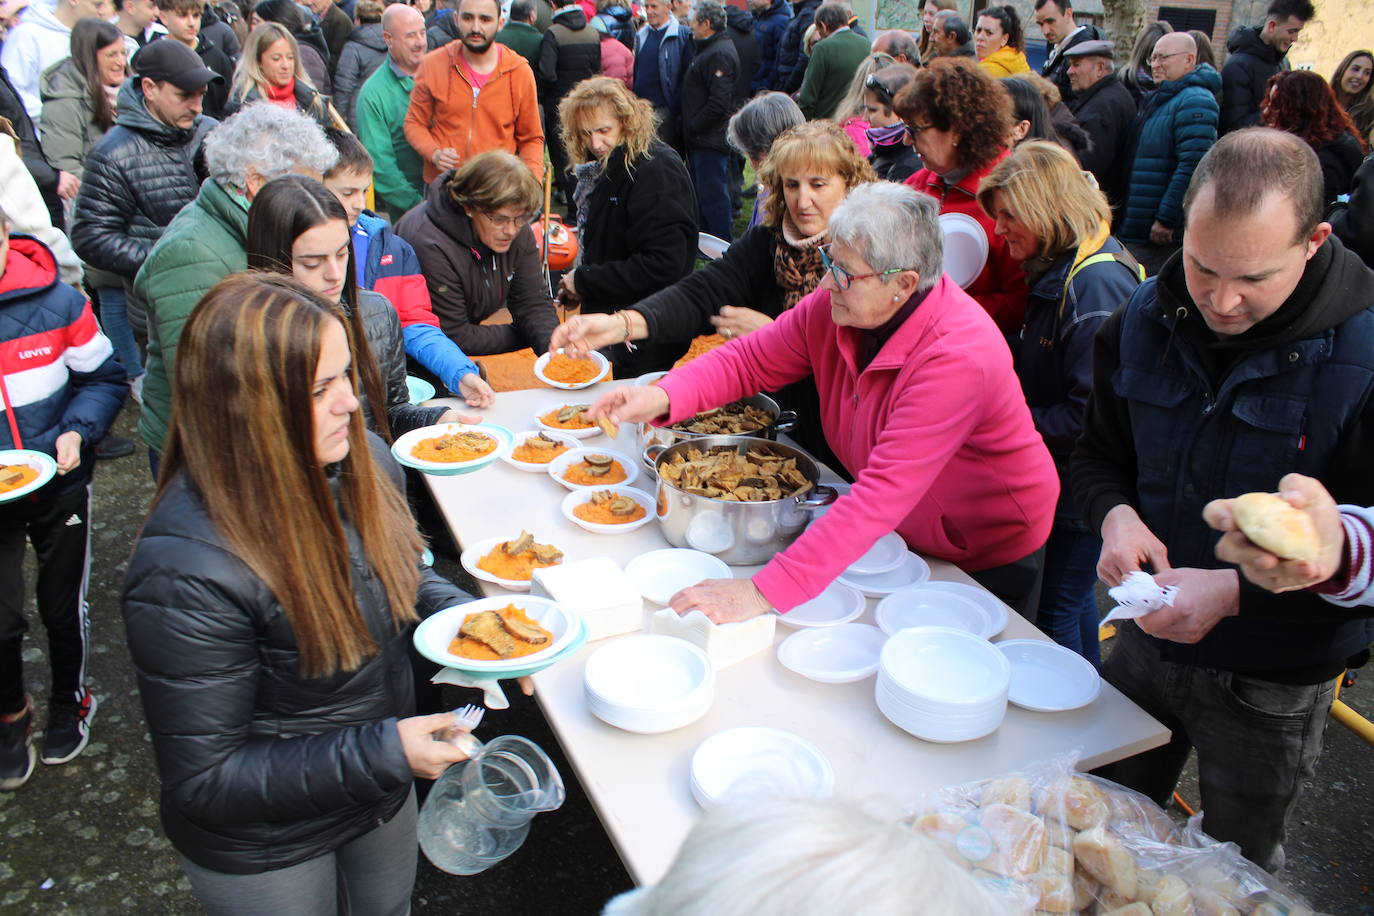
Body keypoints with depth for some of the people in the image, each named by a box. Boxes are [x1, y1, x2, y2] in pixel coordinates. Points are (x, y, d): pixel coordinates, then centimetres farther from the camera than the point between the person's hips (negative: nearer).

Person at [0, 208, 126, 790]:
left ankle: (69, 701, 43)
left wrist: (76, 432, -18)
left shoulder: (55, 301, -14)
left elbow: (103, 377, -1)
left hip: (60, 484, 0)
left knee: (63, 609, 15)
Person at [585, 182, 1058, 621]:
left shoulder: (958, 357, -37)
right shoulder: (837, 304, -17)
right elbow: (748, 361, -6)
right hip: (895, 534, 6)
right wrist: (662, 396, -27)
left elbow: (883, 494, -44)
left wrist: (765, 591, -48)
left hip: (988, 559, -5)